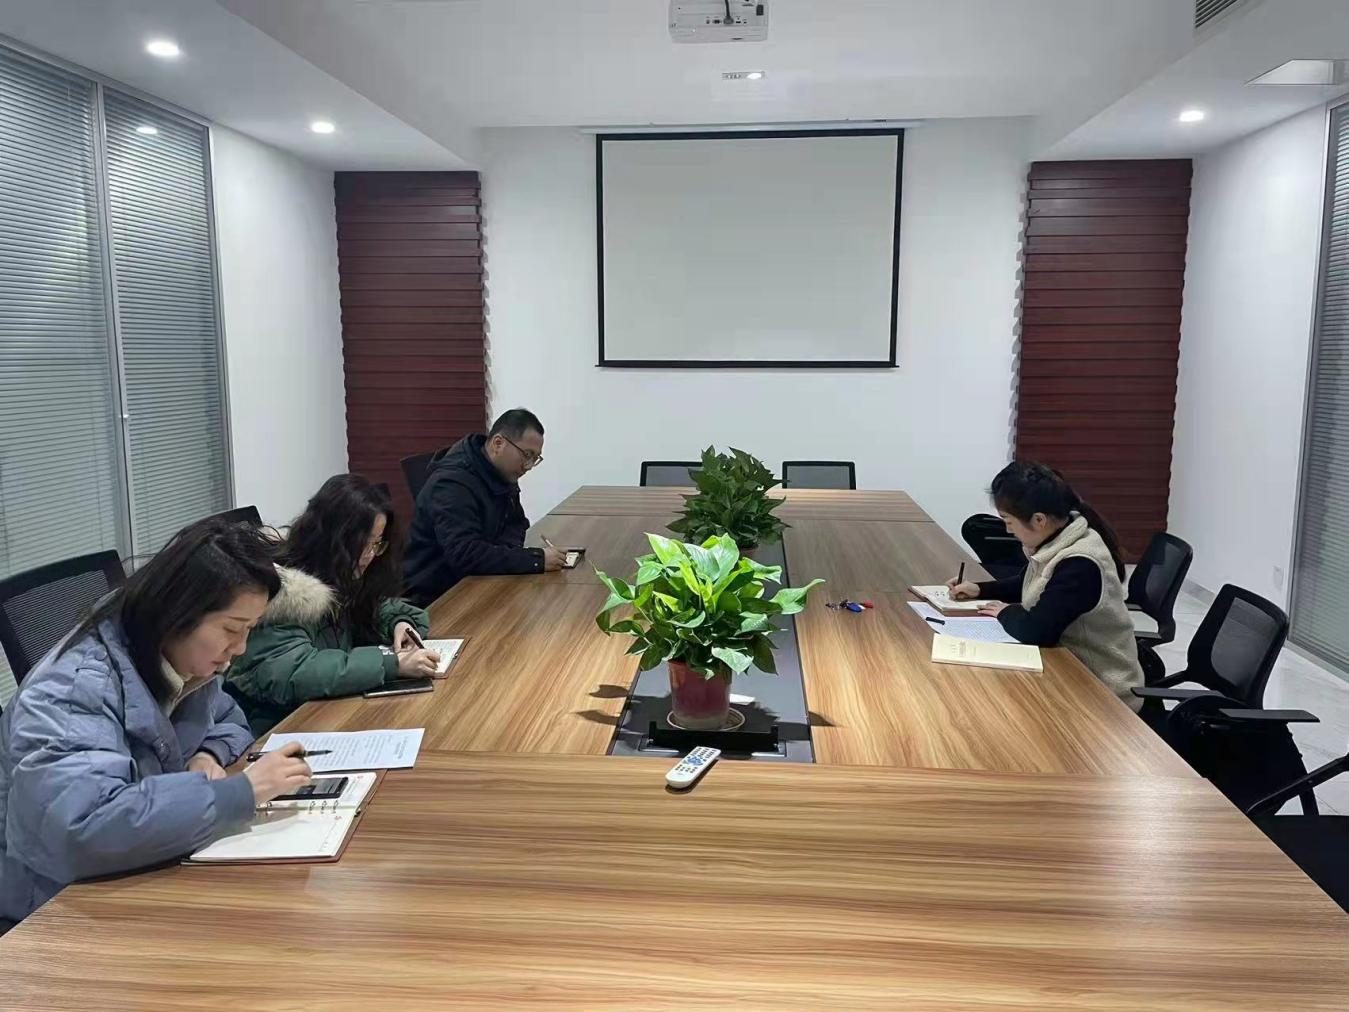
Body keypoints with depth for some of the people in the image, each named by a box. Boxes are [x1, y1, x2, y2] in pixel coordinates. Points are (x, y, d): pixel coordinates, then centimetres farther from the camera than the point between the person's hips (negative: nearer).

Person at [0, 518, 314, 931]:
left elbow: (230, 722, 14)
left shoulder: (180, 662, -4)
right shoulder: (74, 690, -26)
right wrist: (241, 790, -34)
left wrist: (208, 756, -9)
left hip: (134, 881, 7)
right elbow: (83, 828, -40)